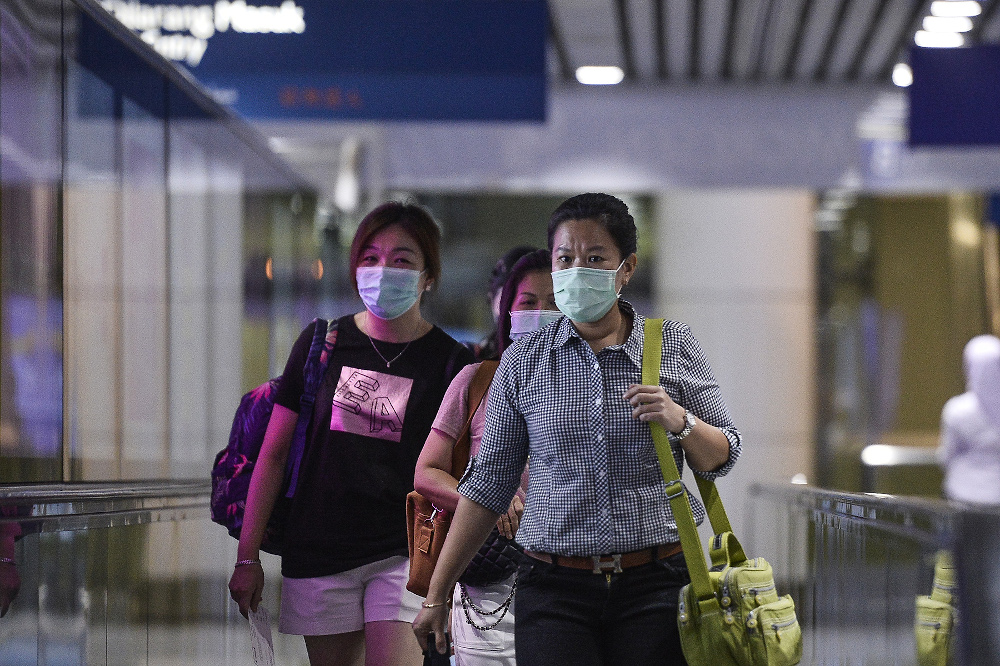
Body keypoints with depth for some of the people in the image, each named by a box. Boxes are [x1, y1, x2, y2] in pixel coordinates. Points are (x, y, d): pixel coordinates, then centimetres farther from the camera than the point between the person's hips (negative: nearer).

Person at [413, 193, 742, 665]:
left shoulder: (674, 346, 5)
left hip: (655, 588, 0)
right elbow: (489, 483, 9)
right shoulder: (523, 361, 5)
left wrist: (680, 422, -14)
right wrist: (436, 595, 7)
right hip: (555, 591, 0)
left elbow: (722, 458, 8)